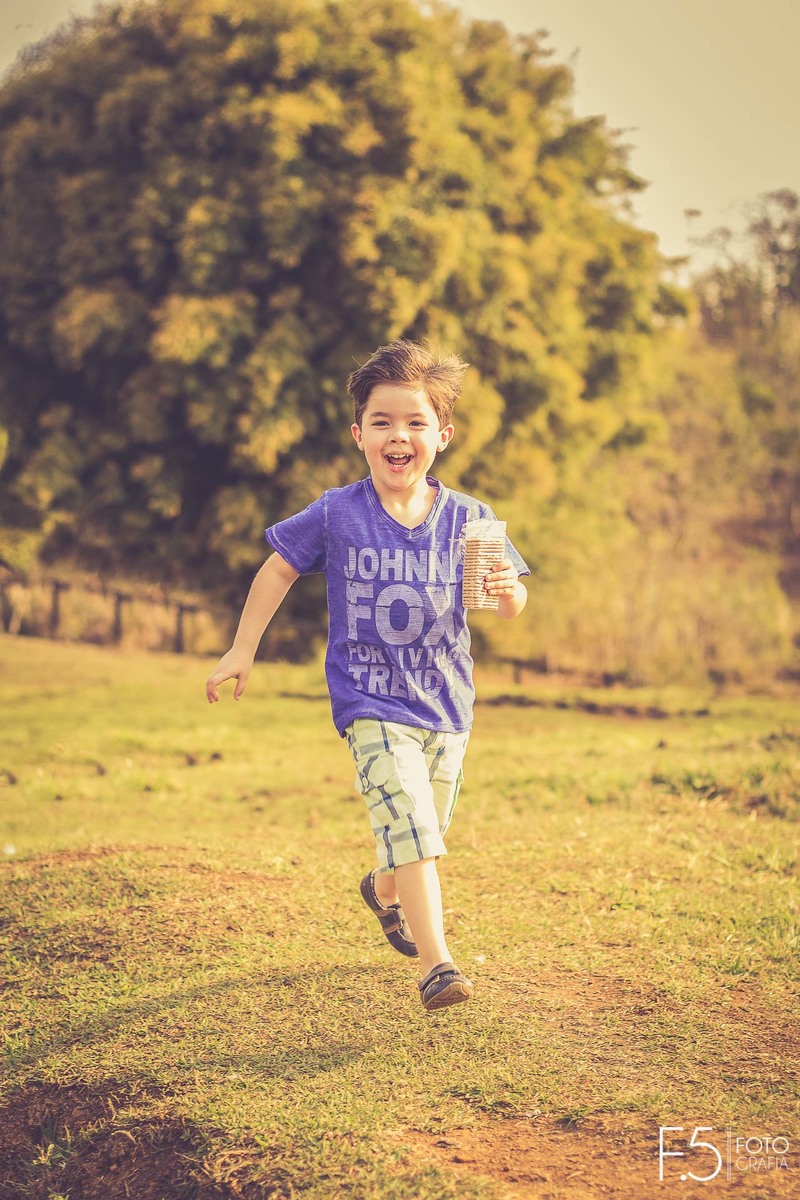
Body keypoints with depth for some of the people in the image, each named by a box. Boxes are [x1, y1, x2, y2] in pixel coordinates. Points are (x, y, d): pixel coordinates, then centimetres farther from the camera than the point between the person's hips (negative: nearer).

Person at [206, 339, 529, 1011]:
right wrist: (243, 649, 6)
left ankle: (384, 891, 53)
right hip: (372, 705, -3)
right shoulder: (335, 516, -10)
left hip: (446, 705, 4)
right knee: (410, 823, -21)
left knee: (423, 829, 20)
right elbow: (278, 570, 5)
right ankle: (435, 964, -20)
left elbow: (511, 608, -3)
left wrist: (508, 591, -27)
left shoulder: (467, 519, -7)